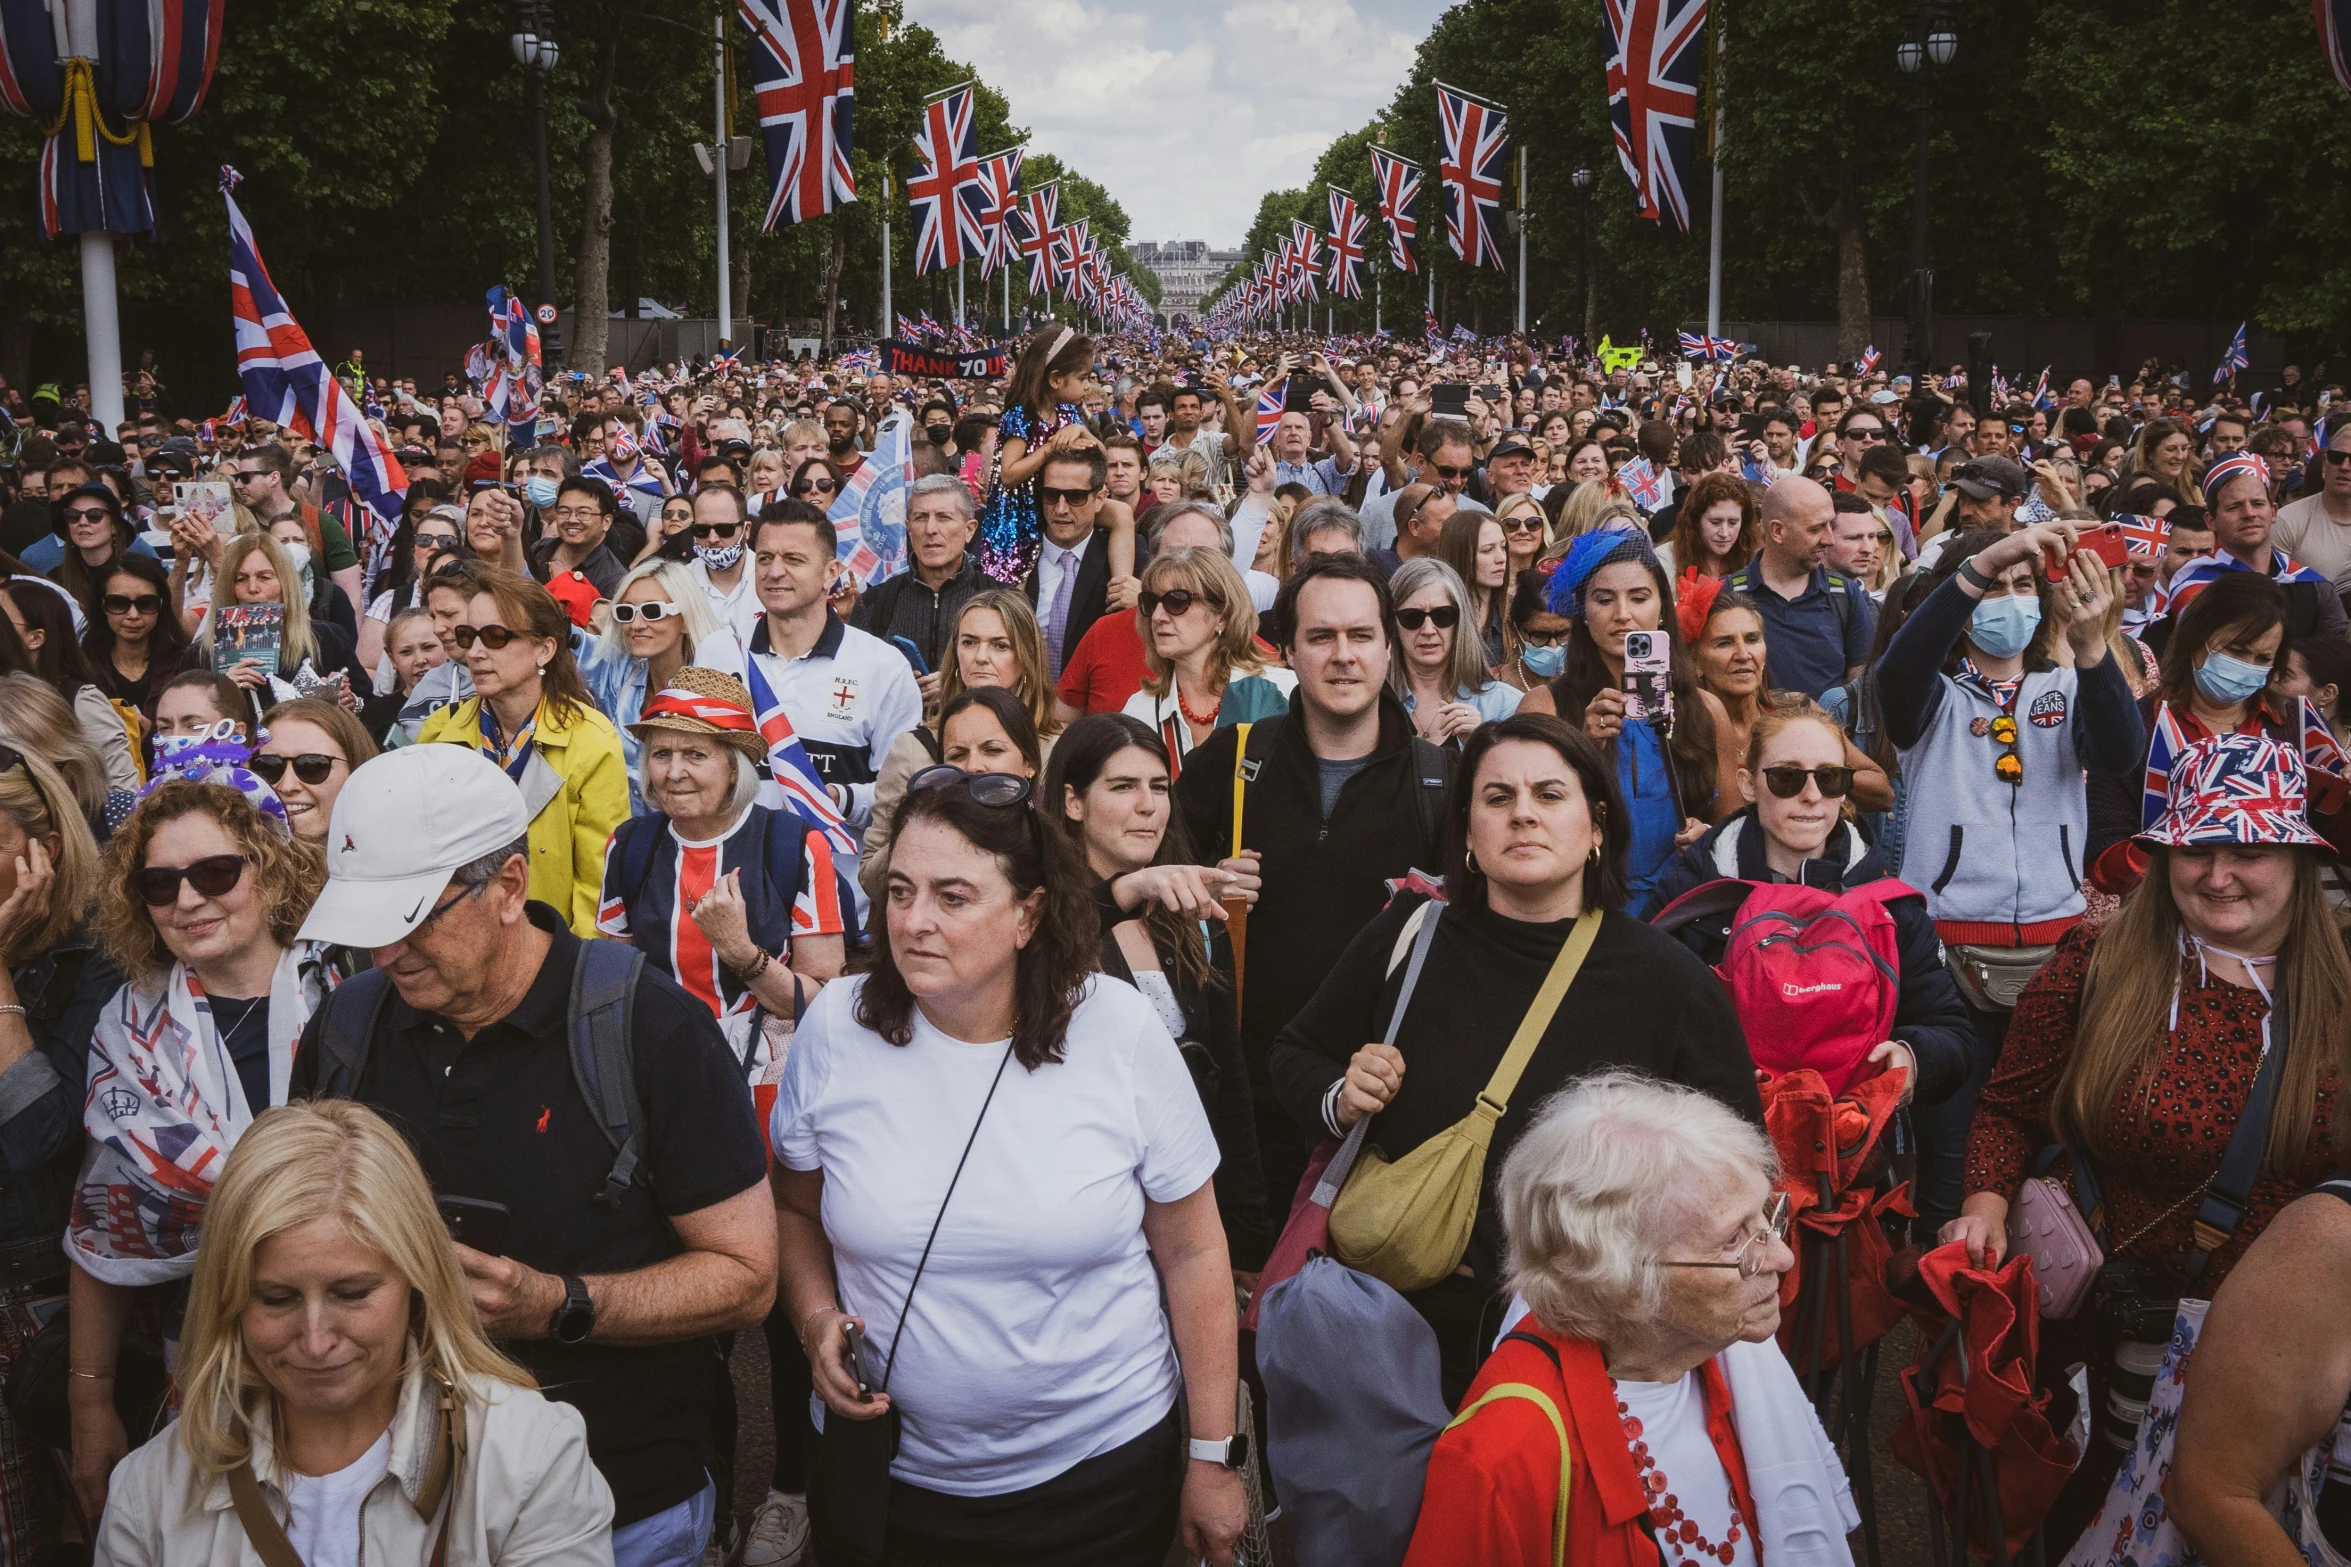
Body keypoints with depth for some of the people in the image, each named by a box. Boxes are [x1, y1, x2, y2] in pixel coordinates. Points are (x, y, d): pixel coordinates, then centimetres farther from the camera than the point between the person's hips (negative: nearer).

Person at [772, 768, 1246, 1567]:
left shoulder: (1122, 1033, -13)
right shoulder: (836, 1027, -8)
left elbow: (1193, 1253, -6)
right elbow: (795, 1208, 8)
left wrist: (1214, 1459, -3)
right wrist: (818, 1318, -12)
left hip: (1100, 1469, -1)